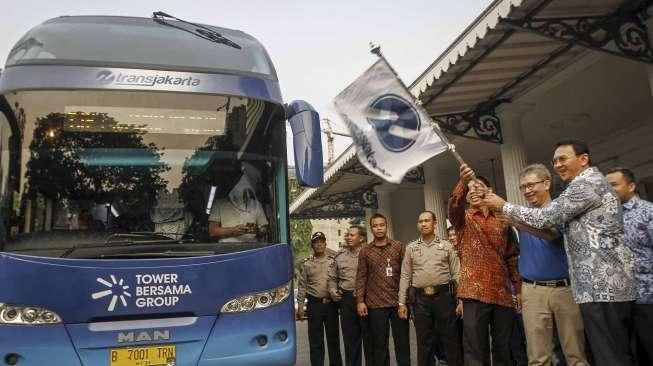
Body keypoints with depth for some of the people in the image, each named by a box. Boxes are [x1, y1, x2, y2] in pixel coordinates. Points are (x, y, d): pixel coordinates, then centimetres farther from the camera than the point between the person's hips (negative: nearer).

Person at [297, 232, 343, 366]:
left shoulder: (332, 261, 7)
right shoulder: (307, 264, 5)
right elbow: (302, 285, 4)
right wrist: (300, 305, -1)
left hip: (331, 303, 1)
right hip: (314, 304, -1)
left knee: (333, 337, 8)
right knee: (315, 340, 4)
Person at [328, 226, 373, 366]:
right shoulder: (339, 256, 13)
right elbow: (332, 277, 22)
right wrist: (332, 290, 6)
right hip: (346, 299, 4)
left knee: (369, 338, 4)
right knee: (350, 338, 12)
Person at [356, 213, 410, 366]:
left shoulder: (399, 247, 5)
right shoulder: (365, 251, 7)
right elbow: (361, 277, 5)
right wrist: (360, 301, -3)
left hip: (398, 302, 0)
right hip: (375, 304, 0)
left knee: (402, 342, 6)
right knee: (379, 344, 8)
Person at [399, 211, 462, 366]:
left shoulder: (446, 245, 5)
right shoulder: (411, 248, 8)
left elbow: (456, 273, 3)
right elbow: (405, 276, 7)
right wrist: (402, 302, 2)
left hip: (444, 295, -1)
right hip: (421, 298, 1)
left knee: (451, 338, 6)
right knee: (424, 341, 9)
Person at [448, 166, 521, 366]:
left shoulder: (502, 220, 14)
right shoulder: (464, 218, 7)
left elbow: (512, 256, 15)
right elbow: (453, 206, -17)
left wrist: (518, 288, 7)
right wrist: (462, 183, -36)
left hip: (503, 292, 3)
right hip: (475, 292, -3)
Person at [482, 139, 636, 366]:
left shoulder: (586, 184, -11)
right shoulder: (593, 183, 22)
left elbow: (546, 218, -12)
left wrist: (504, 206, -2)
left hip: (601, 284, -11)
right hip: (608, 282, 11)